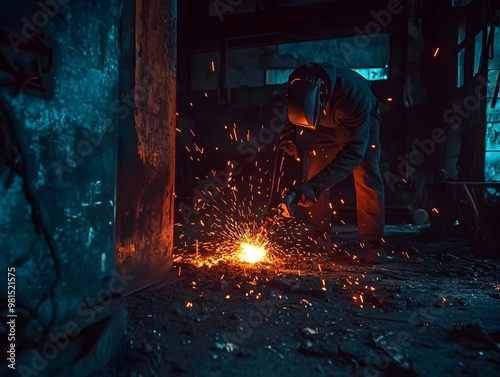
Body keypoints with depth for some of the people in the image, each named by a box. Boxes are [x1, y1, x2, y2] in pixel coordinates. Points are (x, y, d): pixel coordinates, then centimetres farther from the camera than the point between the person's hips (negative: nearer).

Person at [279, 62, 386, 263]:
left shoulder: (355, 96, -45)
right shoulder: (297, 84, -32)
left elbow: (354, 150, -43)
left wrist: (317, 184, -51)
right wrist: (288, 134, -19)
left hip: (362, 119, -4)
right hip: (328, 122, 4)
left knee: (366, 176, -19)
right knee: (315, 173, -4)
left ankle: (372, 242, -9)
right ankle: (319, 236, 10)